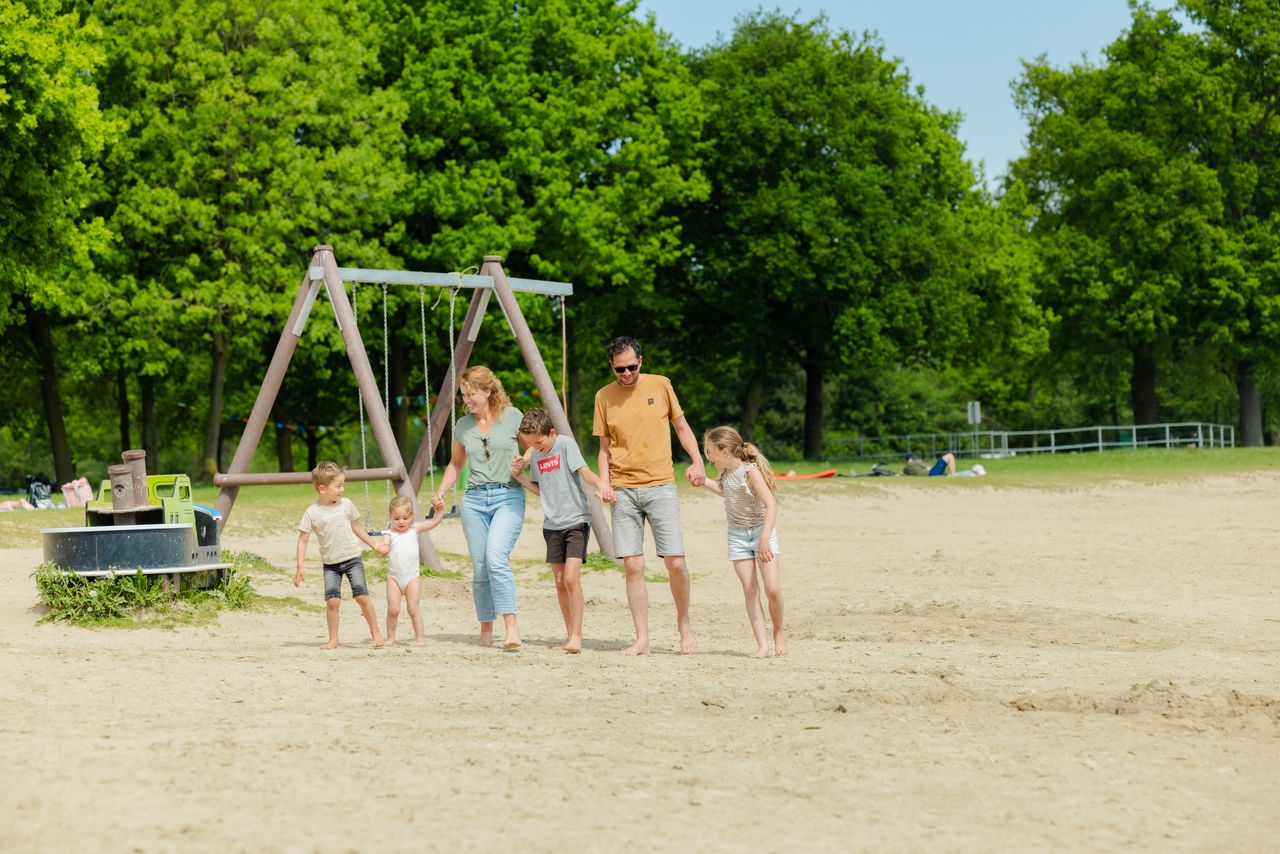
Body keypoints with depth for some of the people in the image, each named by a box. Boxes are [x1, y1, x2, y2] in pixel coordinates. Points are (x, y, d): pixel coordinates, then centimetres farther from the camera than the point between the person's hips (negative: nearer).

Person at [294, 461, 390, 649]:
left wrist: (375, 545, 21)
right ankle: (333, 640, 3)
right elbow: (303, 540, -5)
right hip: (330, 563, -1)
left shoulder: (346, 505, 1)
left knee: (362, 596, -9)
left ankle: (376, 633, 3)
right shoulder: (312, 513, -8)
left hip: (352, 558, 1)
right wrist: (300, 567, -10)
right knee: (332, 601, -10)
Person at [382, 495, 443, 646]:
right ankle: (390, 638, 10)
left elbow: (434, 522, 8)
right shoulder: (390, 534, 2)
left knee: (414, 608, -2)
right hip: (394, 577, 0)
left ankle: (419, 638, 1)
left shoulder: (414, 529, 7)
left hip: (412, 576, 0)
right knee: (393, 609, -3)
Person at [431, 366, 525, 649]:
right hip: (474, 500, 4)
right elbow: (456, 464, 23)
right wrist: (441, 492, 10)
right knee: (479, 568, 3)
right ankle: (485, 628, 16)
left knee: (496, 558, -23)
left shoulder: (512, 417, -2)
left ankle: (512, 626, -23)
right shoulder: (463, 426, 9)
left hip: (508, 497, -4)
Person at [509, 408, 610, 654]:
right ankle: (571, 635, 14)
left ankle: (576, 636, -11)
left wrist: (599, 485, -37)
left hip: (576, 520, -6)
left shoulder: (565, 444, -8)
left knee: (571, 578, -15)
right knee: (559, 581, 6)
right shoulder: (536, 455, 10)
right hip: (552, 524, 6)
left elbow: (584, 471, -19)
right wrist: (519, 476, 4)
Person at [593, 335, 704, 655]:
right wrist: (604, 483, -3)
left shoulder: (660, 385, 3)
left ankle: (684, 622, 18)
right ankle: (642, 640, 3)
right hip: (624, 491, 1)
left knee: (675, 562, -7)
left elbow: (681, 426, 11)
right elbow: (605, 446, 12)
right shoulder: (605, 396, 6)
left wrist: (697, 461, -4)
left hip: (660, 487, -1)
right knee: (633, 565, -4)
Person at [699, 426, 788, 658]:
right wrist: (703, 481, 18)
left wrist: (765, 538, -37)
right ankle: (762, 644, -5)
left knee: (772, 589, -12)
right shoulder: (726, 472, 2)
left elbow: (771, 505, -29)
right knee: (750, 590, -2)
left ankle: (778, 633, 12)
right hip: (737, 535, 6)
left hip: (760, 531, -6)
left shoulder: (750, 470, -20)